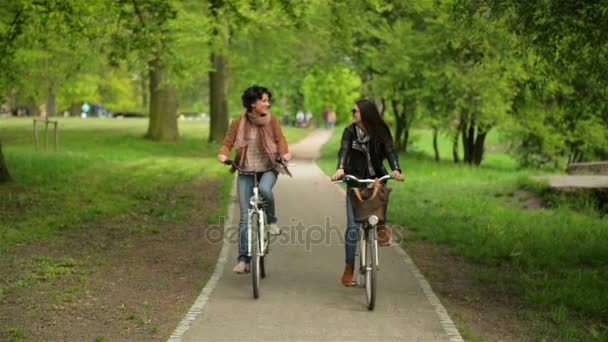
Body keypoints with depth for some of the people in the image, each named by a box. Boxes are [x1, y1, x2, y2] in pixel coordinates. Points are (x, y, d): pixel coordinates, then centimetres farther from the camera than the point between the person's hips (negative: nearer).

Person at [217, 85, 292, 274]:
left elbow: (280, 139, -1)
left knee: (264, 189, -36)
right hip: (246, 171, 1)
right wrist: (222, 155, -25)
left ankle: (271, 220, -6)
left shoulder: (271, 120, -4)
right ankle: (243, 258, 5)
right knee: (245, 216, -2)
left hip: (268, 168, 0)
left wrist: (284, 153, -20)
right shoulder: (238, 123, -5)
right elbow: (227, 143, -4)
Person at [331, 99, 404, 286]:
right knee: (353, 226, -5)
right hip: (355, 181, 0)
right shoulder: (350, 132, -6)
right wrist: (340, 169, -42)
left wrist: (395, 169, -38)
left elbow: (390, 151, -18)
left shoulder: (381, 132, -5)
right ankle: (349, 268, 6)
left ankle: (381, 226, -13)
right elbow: (344, 151, -22)